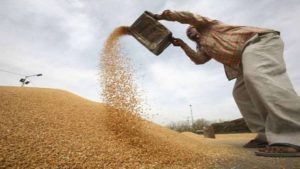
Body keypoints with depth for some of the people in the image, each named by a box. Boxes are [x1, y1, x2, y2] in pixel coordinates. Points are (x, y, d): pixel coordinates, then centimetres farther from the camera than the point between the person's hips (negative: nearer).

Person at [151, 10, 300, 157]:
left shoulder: (206, 27, 15)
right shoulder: (204, 48, 28)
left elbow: (190, 17, 2)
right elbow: (199, 60, 9)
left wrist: (164, 15, 9)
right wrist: (183, 45, 8)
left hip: (259, 40, -9)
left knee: (256, 76, -34)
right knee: (240, 94, 2)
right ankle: (267, 136, -1)